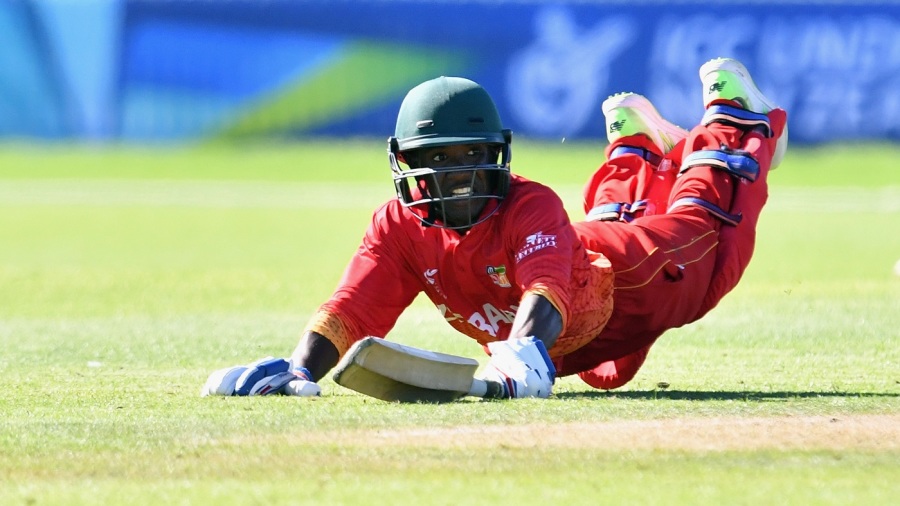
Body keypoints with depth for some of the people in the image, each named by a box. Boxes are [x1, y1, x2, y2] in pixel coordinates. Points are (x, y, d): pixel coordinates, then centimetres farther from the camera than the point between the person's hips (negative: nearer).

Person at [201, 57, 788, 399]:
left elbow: (547, 289, -59)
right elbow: (350, 310, -37)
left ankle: (732, 125, 43)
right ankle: (634, 148, 63)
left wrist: (523, 351, -81)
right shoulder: (399, 227, -29)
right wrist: (300, 371, -58)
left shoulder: (531, 205, -42)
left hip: (616, 287, -5)